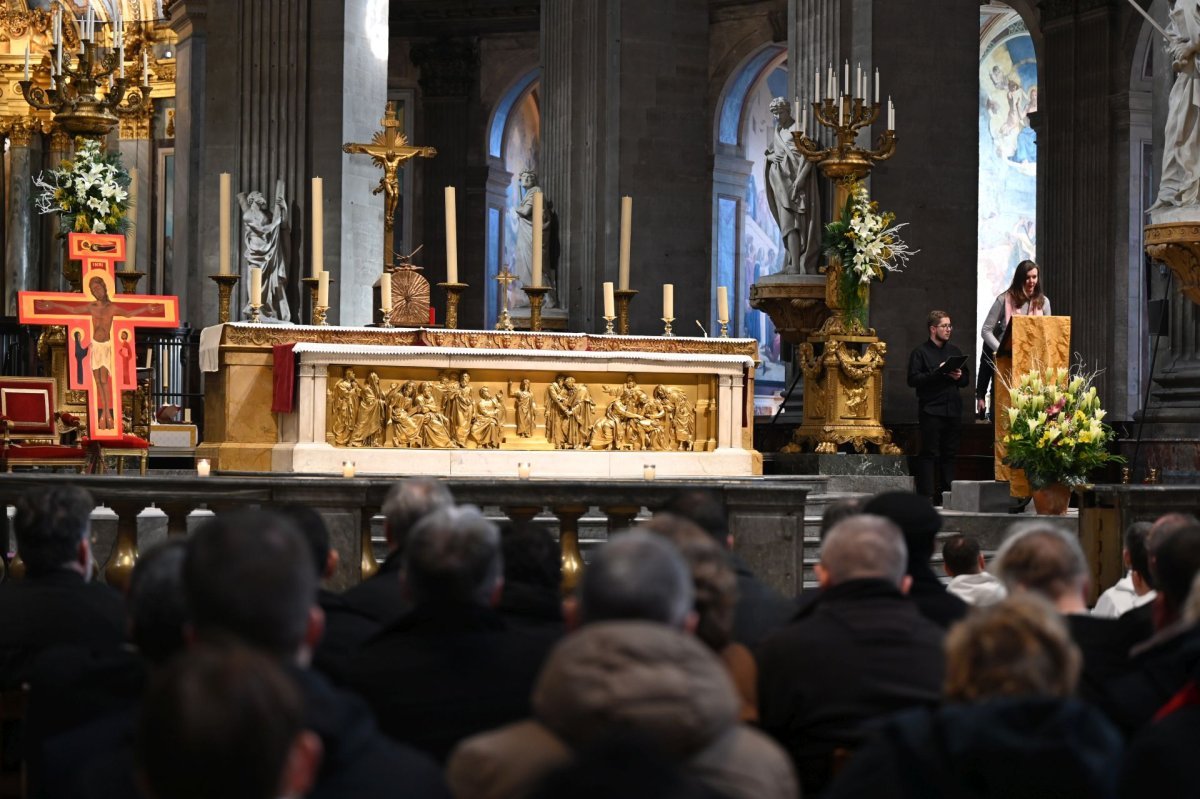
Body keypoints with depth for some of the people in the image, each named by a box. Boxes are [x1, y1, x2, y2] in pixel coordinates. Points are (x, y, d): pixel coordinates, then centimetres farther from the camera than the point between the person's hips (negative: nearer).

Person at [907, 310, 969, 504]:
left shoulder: (955, 351, 18)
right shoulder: (921, 352, 0)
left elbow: (966, 379, 21)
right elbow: (913, 379, -11)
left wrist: (959, 377, -2)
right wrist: (937, 373, -17)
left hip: (953, 409, 6)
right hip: (930, 410, -6)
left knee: (950, 453, 8)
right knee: (928, 453, -6)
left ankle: (948, 494, 12)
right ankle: (926, 496, -6)